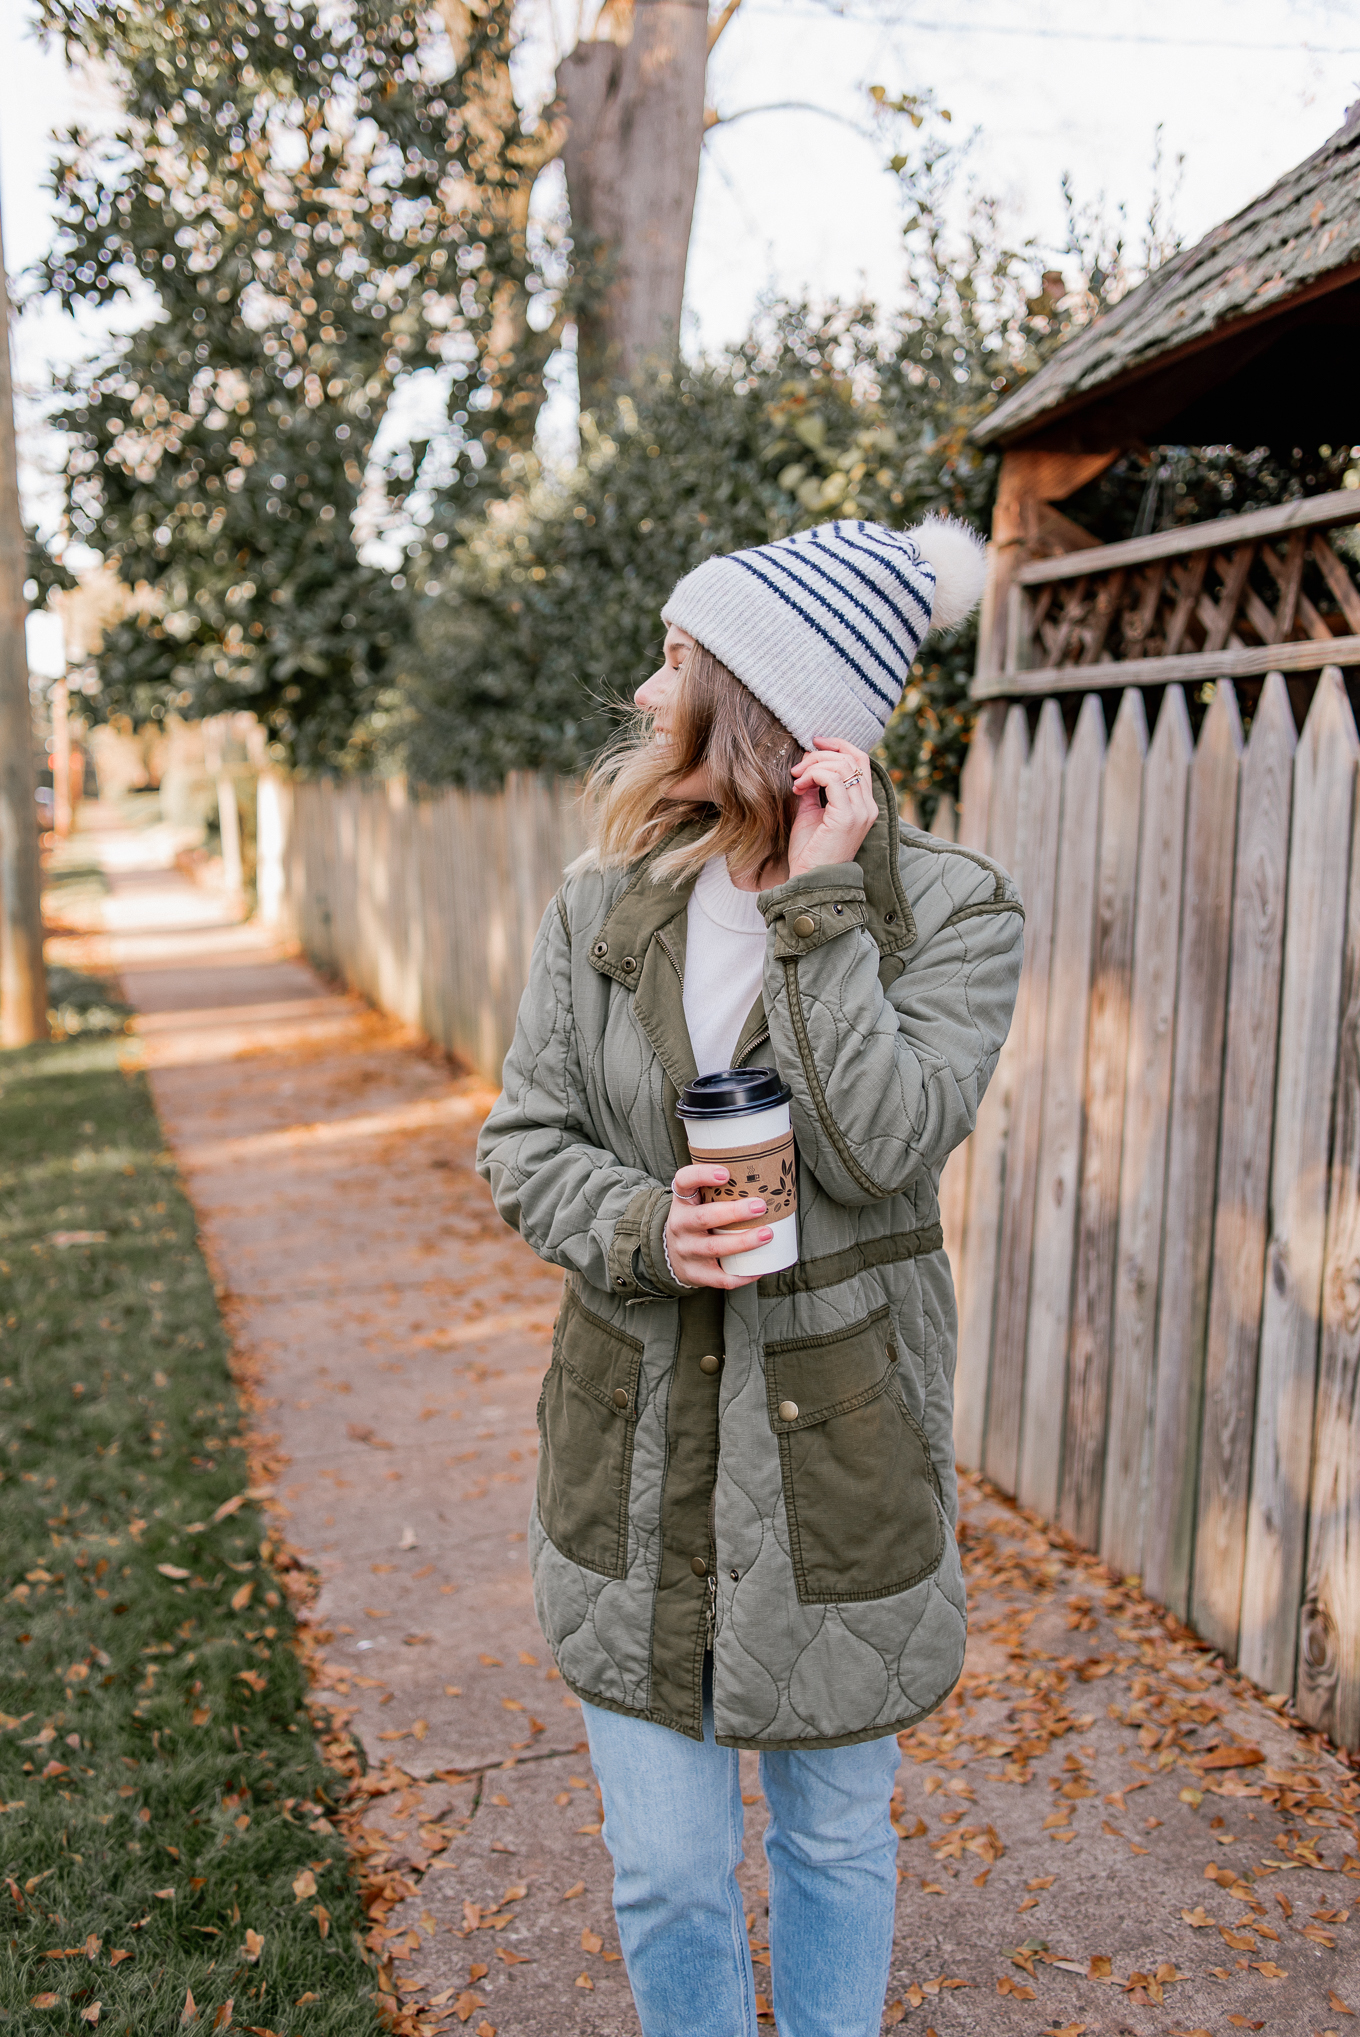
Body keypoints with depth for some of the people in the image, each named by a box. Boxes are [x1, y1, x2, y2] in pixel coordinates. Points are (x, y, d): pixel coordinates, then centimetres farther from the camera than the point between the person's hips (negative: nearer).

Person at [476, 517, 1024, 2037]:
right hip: (634, 1451, 2)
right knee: (664, 1873, 12)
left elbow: (878, 1145, -21)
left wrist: (817, 903, -22)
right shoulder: (602, 903, -1)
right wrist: (643, 1231, -18)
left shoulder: (952, 910, -10)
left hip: (838, 1454, -2)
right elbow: (522, 1141, 1)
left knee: (833, 1837, 18)